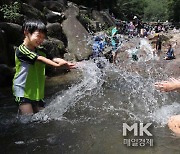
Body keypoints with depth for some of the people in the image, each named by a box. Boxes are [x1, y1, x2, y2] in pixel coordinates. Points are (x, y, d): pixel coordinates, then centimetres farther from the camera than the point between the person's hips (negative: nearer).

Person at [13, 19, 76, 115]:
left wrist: (66, 63, -25)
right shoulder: (21, 50, -12)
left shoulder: (40, 51, 10)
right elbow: (40, 59, -24)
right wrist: (57, 64, -35)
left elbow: (52, 59, -5)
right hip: (23, 92, -6)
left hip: (37, 93, 7)